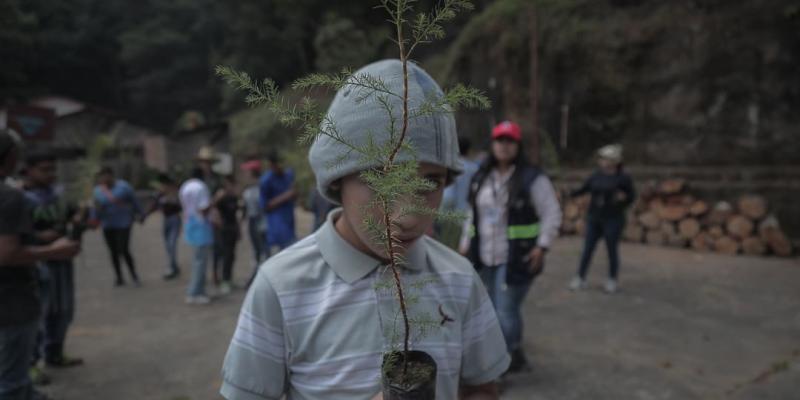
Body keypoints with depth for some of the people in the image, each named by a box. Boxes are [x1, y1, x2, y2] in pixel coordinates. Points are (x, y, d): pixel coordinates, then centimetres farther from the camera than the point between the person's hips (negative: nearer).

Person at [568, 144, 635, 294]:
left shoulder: (623, 178, -7)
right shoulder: (597, 175, 3)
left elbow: (632, 197, 0)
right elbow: (584, 189, 7)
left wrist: (623, 197, -20)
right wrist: (570, 193, -8)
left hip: (613, 219, -3)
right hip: (594, 218, 4)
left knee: (612, 249, 6)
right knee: (587, 249, 5)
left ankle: (612, 281, 22)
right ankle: (580, 278, 14)